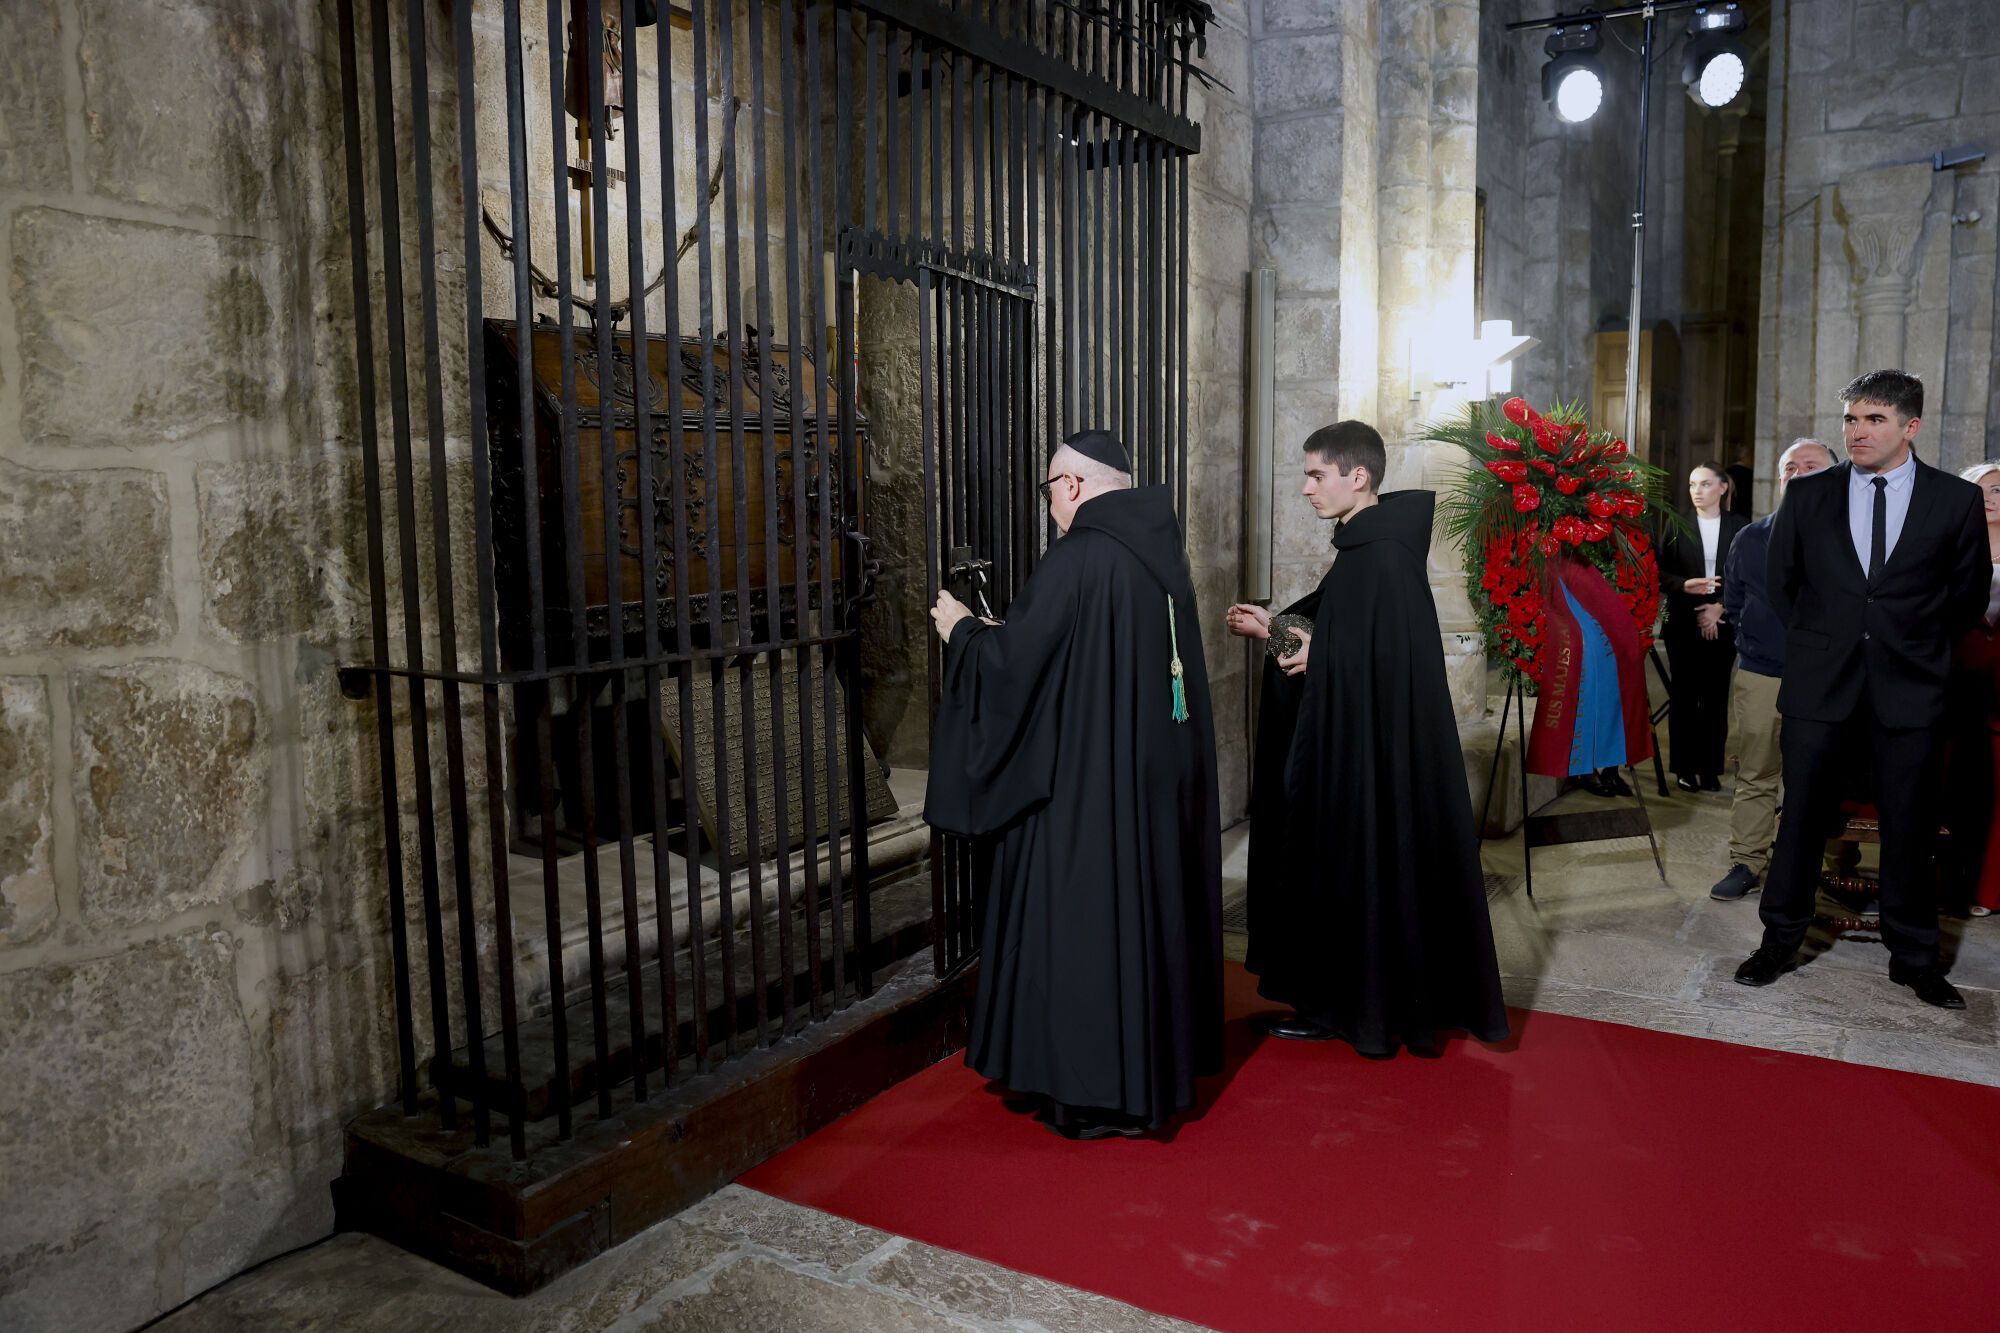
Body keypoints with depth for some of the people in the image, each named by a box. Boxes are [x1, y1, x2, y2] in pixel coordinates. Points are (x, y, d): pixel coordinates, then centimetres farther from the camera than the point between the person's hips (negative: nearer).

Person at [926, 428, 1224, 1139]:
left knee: (1083, 919, 3)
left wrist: (962, 630, 4)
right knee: (1150, 906, 17)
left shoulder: (1076, 559, -17)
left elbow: (1013, 662, -16)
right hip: (1162, 778, 8)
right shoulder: (1160, 552, 7)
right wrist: (998, 630, 21)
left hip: (1088, 785, -8)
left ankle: (1096, 1093, 14)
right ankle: (1158, 1070, 30)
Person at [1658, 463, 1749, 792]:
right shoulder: (1677, 527, 5)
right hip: (1684, 623, 0)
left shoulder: (1739, 527, 5)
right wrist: (1686, 585, -17)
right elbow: (1661, 573, 2)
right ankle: (1685, 768, 8)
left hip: (1723, 623, 0)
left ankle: (1710, 768, 9)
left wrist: (1720, 607, -10)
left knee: (1716, 697, 2)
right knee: (1684, 697, 2)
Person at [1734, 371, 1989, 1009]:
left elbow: (1967, 596, 10)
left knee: (1910, 829, 7)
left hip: (1909, 691, 0)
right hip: (1820, 688, 0)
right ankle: (1778, 943, 17)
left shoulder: (1957, 499, 1)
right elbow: (1779, 581, 13)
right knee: (1801, 820, 5)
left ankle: (1914, 957, 22)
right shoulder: (1808, 494, 3)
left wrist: (1913, 647, 11)